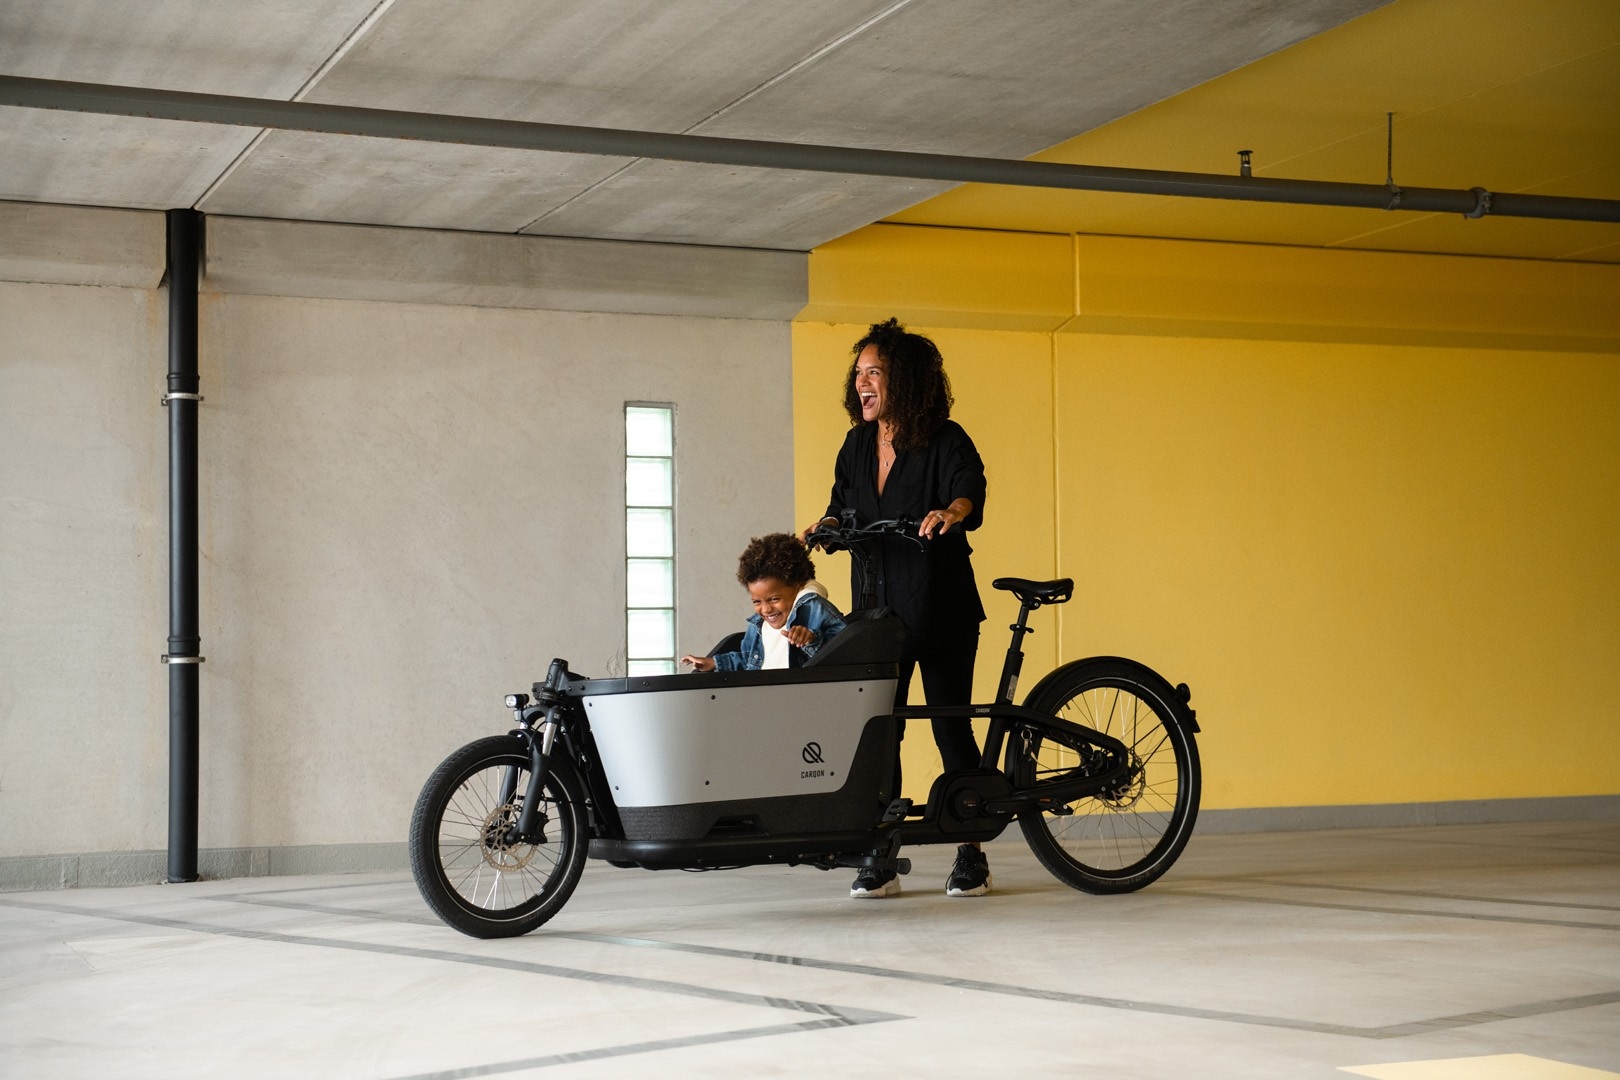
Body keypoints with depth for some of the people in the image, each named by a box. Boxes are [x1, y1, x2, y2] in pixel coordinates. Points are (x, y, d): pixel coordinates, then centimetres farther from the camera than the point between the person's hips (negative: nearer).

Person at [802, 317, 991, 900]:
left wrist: (950, 512, -48)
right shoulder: (857, 446, 9)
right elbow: (843, 508, 15)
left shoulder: (946, 441, -9)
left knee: (951, 727, -1)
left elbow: (970, 488, -26)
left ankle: (971, 853, 12)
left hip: (942, 611, -5)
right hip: (877, 609, 5)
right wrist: (826, 525, -8)